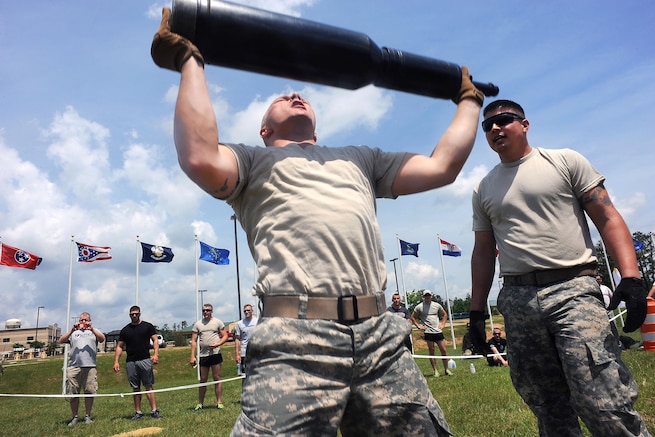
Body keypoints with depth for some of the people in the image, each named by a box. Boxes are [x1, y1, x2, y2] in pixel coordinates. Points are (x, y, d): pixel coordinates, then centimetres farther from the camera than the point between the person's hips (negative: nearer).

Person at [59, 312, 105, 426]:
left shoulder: (94, 331, 17)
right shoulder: (73, 332, 20)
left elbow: (102, 339, -1)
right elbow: (61, 341, 6)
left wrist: (92, 329, -14)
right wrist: (72, 331, -7)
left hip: (90, 366, -1)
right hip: (73, 367, 1)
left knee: (90, 393, -1)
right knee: (73, 394, 2)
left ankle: (87, 416, 9)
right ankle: (75, 417, 14)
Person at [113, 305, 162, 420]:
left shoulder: (148, 326, 6)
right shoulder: (125, 330, 13)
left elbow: (155, 340, 1)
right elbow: (119, 346, 14)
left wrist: (155, 354, -13)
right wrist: (116, 361, 3)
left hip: (145, 360, -3)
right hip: (130, 362, 3)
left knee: (148, 386, -4)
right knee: (136, 388, 7)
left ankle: (154, 411, -4)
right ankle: (138, 412, 14)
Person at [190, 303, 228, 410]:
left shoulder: (217, 322, 3)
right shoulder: (197, 324, 8)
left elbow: (225, 336, 4)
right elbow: (194, 341, 6)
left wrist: (218, 344, -15)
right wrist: (192, 356, -1)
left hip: (215, 353, -2)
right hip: (202, 355, 2)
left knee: (217, 378, 1)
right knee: (203, 380, 9)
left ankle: (219, 402, 7)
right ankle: (200, 403, 20)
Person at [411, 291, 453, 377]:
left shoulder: (437, 305, 8)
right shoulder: (419, 307, 0)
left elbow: (445, 314, 22)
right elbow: (413, 317, 8)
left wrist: (443, 324, 9)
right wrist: (419, 326, -1)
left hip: (438, 331, 3)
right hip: (428, 332, -2)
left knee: (444, 350, 1)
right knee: (431, 351, 1)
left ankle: (446, 369, 12)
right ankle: (435, 371, 8)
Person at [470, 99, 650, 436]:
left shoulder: (565, 161, 7)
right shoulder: (483, 190, 16)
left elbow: (607, 217, 1)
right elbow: (483, 253, 17)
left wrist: (630, 276, -13)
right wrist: (476, 311, 13)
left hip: (572, 290, -3)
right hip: (517, 300, 4)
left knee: (604, 404, -15)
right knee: (548, 408, 8)